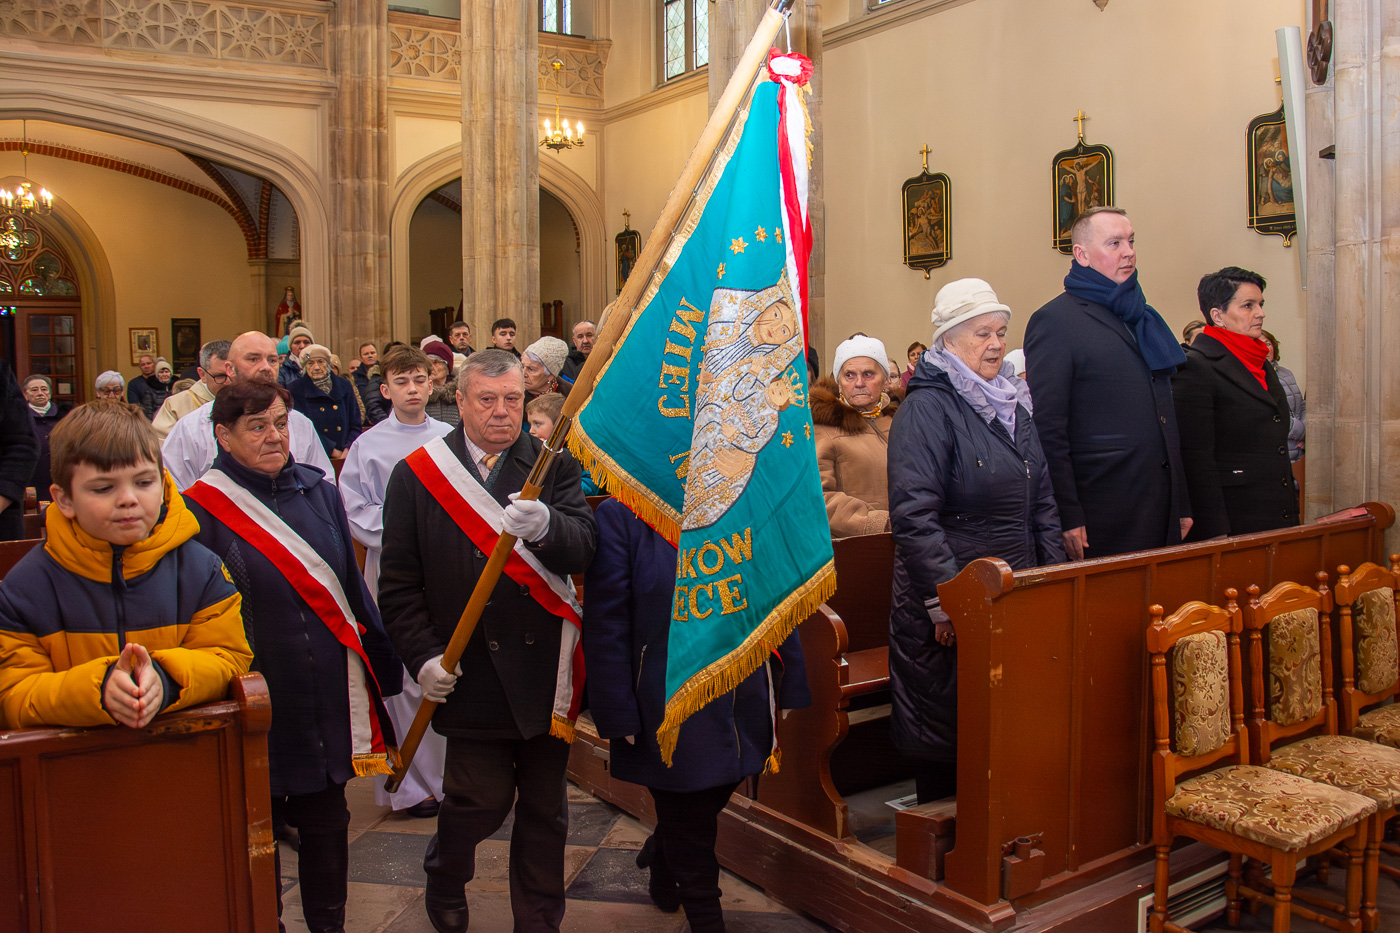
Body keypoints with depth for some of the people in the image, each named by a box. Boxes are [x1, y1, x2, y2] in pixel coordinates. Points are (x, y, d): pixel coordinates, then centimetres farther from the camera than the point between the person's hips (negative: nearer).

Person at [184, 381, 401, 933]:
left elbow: (351, 586, 10)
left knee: (326, 821, 16)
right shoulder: (201, 511, -9)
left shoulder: (318, 493, 6)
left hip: (329, 696, 4)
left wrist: (378, 668, 9)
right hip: (255, 699, -4)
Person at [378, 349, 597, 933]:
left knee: (545, 808, 11)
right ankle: (443, 883, 36)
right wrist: (423, 655, -6)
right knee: (482, 798, 4)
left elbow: (583, 549, -12)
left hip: (545, 667, 1)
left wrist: (544, 526, -32)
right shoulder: (415, 476, 3)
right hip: (469, 674, -1)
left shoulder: (554, 467, 3)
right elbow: (399, 582, 3)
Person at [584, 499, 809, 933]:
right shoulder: (620, 517, -11)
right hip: (669, 714, -4)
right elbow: (606, 625, -13)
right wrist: (617, 718, -13)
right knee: (688, 832, 11)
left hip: (743, 710, 5)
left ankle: (658, 856, 55)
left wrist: (791, 693, 6)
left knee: (706, 803, 24)